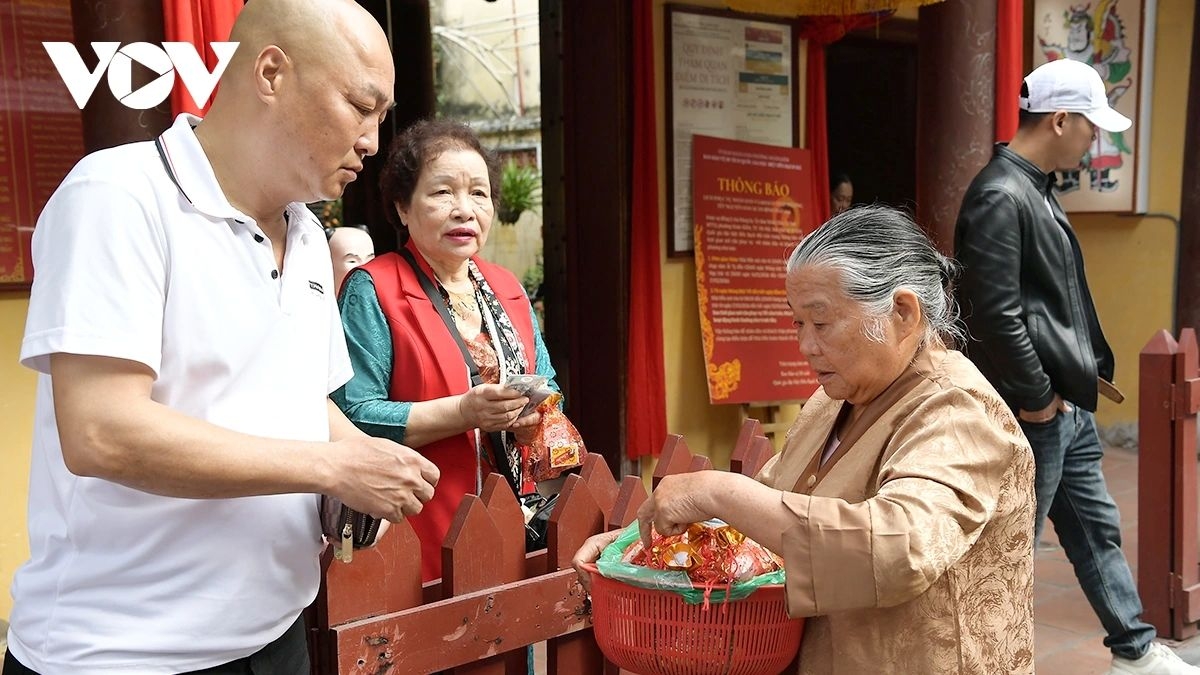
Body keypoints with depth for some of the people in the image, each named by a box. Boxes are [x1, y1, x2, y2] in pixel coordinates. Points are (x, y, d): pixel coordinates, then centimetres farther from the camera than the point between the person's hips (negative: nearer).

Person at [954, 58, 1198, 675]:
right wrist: (1035, 399, -17)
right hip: (1034, 414, -10)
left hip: (1068, 406, 10)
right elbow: (995, 315, -25)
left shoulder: (1036, 189, 12)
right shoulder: (999, 197, -19)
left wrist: (1087, 370, 14)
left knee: (1098, 530, 22)